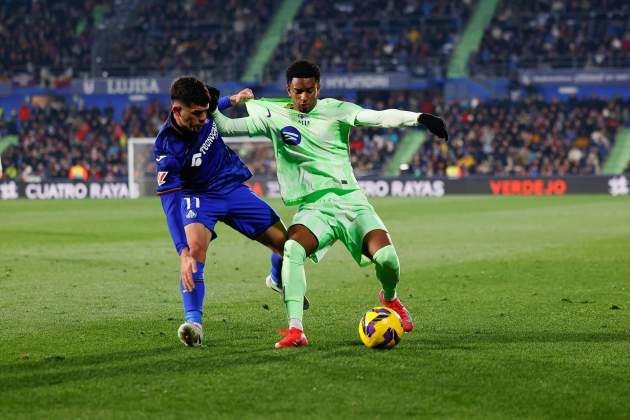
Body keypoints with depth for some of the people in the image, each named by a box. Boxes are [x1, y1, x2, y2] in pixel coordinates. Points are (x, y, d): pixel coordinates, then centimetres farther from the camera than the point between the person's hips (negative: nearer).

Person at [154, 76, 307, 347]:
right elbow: (170, 201, -34)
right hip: (198, 197, -5)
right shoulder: (166, 146, -30)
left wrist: (231, 99, 1)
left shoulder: (203, 109, -16)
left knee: (285, 244, 6)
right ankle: (193, 322, -33)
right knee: (195, 247, -35)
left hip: (233, 187, 5)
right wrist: (183, 251, -42)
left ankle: (279, 279, 42)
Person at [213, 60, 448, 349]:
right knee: (292, 249, -31)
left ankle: (389, 298, 18)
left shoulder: (335, 110, 3)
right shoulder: (274, 116, 8)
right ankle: (295, 330, -31)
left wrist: (419, 118, -21)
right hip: (313, 208, 0)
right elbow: (227, 127, 11)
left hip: (350, 200, 0)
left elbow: (380, 117, -8)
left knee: (386, 256, -19)